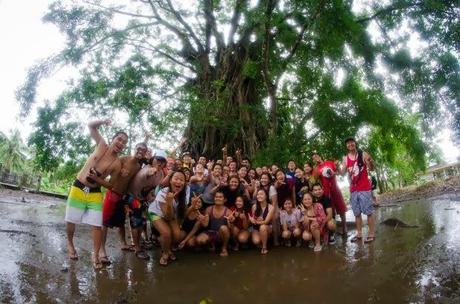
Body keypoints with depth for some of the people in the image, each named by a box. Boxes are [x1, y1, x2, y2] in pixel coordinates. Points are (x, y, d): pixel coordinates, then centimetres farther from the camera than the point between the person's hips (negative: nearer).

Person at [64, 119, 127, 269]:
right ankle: (70, 244, 35)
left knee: (97, 224, -6)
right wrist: (102, 121, -18)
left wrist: (97, 179, -18)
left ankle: (95, 255, 6)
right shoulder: (102, 145, -5)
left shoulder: (117, 164, -9)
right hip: (78, 188, 1)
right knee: (71, 221, 9)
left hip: (95, 193, -1)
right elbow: (91, 126, 2)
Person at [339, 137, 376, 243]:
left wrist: (370, 162, -26)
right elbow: (342, 172, 1)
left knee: (369, 211, -3)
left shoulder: (363, 154, -3)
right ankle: (359, 234, 16)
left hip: (365, 188, -4)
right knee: (357, 213, 9)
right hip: (353, 189, 5)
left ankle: (372, 234, 2)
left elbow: (371, 169, -5)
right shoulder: (345, 158, 8)